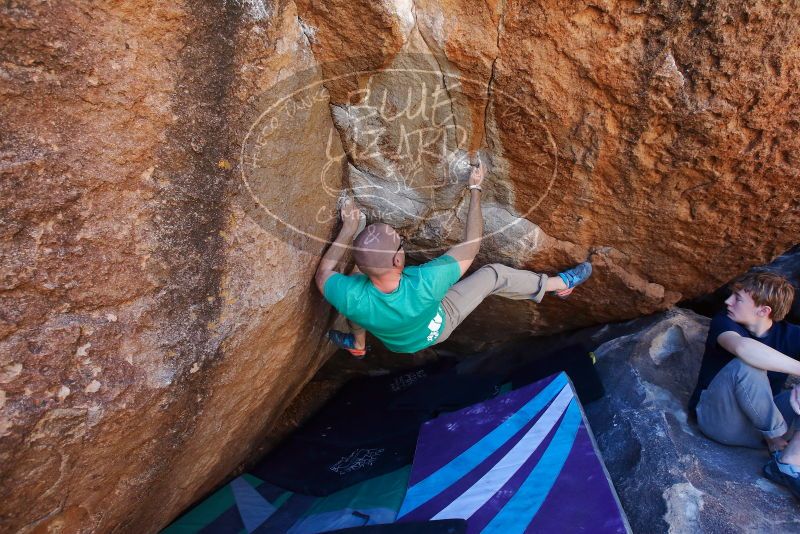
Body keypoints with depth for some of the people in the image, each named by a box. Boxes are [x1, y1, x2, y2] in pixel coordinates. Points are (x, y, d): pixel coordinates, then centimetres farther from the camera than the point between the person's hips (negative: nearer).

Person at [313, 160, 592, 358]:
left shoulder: (351, 298, -42)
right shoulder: (424, 283, -47)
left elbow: (323, 274, -17)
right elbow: (471, 245, -32)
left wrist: (348, 228, -17)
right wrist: (475, 189, -25)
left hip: (393, 343, 2)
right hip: (437, 328, -2)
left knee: (356, 274, 8)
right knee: (493, 274, 3)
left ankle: (357, 343, 29)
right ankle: (560, 283, 28)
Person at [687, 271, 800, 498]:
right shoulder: (723, 322, -10)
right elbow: (742, 347, -35)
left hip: (766, 420, 4)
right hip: (718, 418, -4)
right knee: (745, 365, -33)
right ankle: (779, 443, -14)